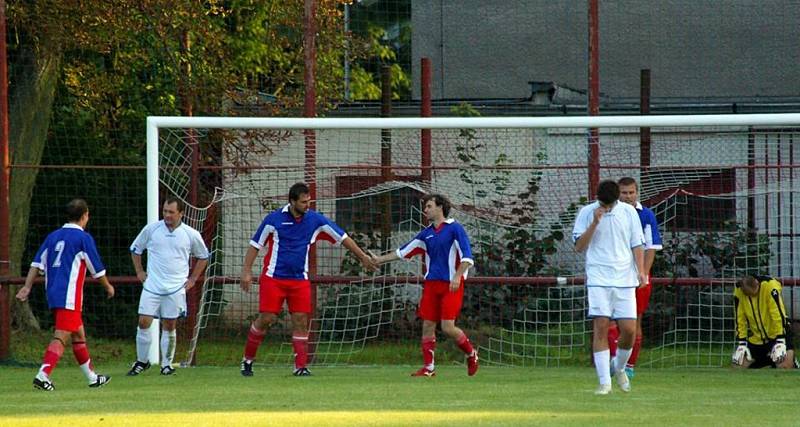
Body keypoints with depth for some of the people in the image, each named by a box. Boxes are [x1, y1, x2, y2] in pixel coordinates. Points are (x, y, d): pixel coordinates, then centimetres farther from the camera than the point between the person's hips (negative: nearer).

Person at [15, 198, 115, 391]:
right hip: (70, 296, -8)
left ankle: (92, 377, 27)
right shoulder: (83, 238, -6)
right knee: (61, 337, -12)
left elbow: (37, 263, 8)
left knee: (79, 334, 18)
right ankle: (43, 375, -25)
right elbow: (97, 269, 0)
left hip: (53, 294, 8)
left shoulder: (53, 236, 14)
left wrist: (27, 287, 6)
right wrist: (108, 286, 16)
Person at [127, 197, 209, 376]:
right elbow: (135, 249, 17)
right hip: (152, 286, 0)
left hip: (176, 288, 0)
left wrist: (193, 279, 11)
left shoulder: (191, 235, 1)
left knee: (169, 326, 2)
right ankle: (142, 361, 8)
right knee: (144, 322, -6)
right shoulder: (151, 229, 1)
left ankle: (167, 364, 13)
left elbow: (203, 256, 17)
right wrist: (139, 272, 10)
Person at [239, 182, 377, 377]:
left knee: (301, 321, -5)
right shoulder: (274, 220, -6)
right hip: (273, 278, -3)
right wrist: (247, 272, -7)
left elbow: (343, 238, 8)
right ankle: (247, 359, 8)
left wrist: (363, 257, 9)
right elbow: (255, 246, 0)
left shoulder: (315, 220, 1)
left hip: (300, 280, 3)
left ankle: (300, 366, 0)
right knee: (266, 319, -7)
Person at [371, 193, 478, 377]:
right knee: (427, 326, 1)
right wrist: (379, 259, 15)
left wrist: (457, 276, -23)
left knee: (448, 327, -12)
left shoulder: (454, 229, -5)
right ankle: (428, 367, 8)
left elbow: (467, 257, -11)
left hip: (451, 286, -6)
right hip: (432, 284, 6)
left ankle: (471, 354, 11)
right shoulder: (426, 234, 14)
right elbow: (404, 251, 18)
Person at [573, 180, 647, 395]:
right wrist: (594, 223, -14)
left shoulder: (629, 212, 6)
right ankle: (604, 382, -9)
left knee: (629, 329, -4)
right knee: (601, 328, -10)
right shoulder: (586, 213, 1)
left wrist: (641, 271, -3)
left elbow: (637, 245, 10)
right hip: (598, 279, -2)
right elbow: (579, 246, -3)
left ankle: (619, 368, 24)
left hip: (625, 280, 2)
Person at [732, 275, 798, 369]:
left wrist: (780, 342, -24)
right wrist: (741, 344, -5)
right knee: (738, 364, -1)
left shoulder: (769, 285, -24)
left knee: (785, 365, -26)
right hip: (756, 339, 5)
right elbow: (740, 320, -2)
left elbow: (779, 315, -24)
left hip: (776, 334, -5)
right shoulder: (738, 292, -11)